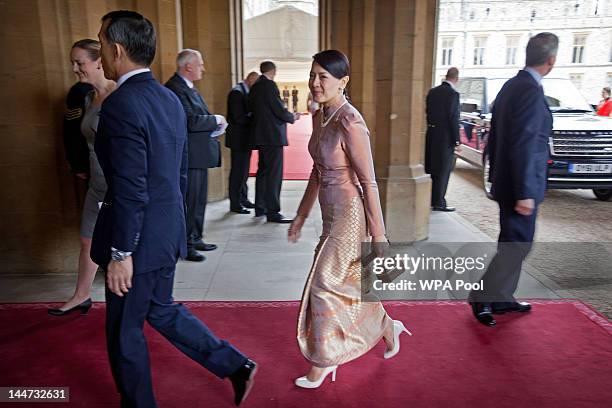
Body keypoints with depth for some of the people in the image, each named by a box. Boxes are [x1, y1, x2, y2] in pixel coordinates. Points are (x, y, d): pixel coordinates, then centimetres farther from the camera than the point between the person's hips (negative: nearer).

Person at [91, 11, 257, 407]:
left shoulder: (121, 105, -21)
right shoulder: (170, 98, 6)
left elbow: (130, 192, -24)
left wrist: (121, 254, -16)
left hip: (141, 240, -9)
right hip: (168, 233, 9)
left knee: (124, 331, 13)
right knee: (161, 310, 25)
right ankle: (236, 366, 28)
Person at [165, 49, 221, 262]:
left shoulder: (189, 87, 17)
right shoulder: (175, 88, -16)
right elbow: (191, 122, -24)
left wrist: (213, 122, 4)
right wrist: (216, 119, -12)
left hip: (200, 154, 11)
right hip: (189, 156, -10)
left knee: (199, 199, 17)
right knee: (190, 200, -3)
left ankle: (196, 238, 30)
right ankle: (185, 245, 8)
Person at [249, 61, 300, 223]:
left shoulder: (254, 87, 13)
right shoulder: (269, 85, -12)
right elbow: (279, 109, -17)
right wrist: (292, 117, 3)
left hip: (261, 135, 9)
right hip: (273, 136, -9)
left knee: (263, 171, 16)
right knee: (274, 173, -7)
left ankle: (260, 207, 23)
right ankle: (273, 211, -7)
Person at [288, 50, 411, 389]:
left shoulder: (350, 123, -21)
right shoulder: (320, 117, 5)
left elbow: (369, 182, -19)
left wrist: (379, 236, -15)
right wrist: (301, 215, 17)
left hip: (348, 215, -8)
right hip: (332, 214, 8)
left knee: (324, 287, 3)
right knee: (351, 282, 20)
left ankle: (321, 365, 24)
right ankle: (388, 328, 44)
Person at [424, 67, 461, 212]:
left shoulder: (432, 91, 6)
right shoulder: (453, 94, -15)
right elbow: (453, 118, -16)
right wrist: (457, 140, -11)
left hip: (431, 135, 7)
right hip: (445, 136, -7)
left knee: (432, 168, 16)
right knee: (443, 170, 2)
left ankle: (430, 199, 27)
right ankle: (438, 202, 8)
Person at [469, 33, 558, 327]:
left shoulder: (512, 86, 9)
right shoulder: (531, 91, -20)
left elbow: (495, 136, 14)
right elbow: (524, 146, -24)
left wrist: (496, 176, 21)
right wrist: (525, 193, -21)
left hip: (506, 181, 10)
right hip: (520, 186, -10)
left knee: (512, 244, 18)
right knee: (518, 245, 1)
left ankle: (502, 298, 29)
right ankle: (482, 298, 9)